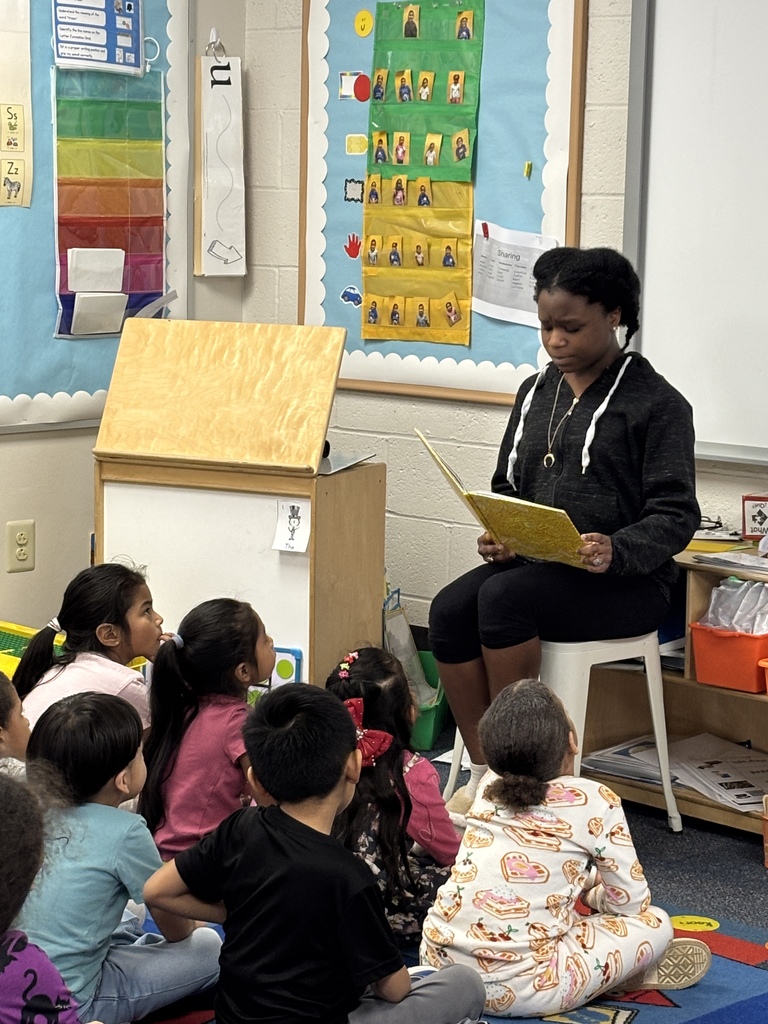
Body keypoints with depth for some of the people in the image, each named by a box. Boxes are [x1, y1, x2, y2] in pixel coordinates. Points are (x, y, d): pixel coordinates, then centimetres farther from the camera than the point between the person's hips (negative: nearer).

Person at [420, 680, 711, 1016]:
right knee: (655, 924, 7)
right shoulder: (595, 802, -8)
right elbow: (631, 902, 1)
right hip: (518, 990, -6)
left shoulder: (489, 787, 7)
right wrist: (595, 891, 21)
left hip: (437, 960, 6)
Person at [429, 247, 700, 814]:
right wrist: (498, 534, -4)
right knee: (449, 609, -24)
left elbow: (675, 515, -10)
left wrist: (616, 550, -29)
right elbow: (506, 486, 19)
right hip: (533, 565, 6)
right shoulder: (535, 393, 15)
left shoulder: (657, 403, -4)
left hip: (625, 581, -6)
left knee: (503, 597, -32)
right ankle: (484, 773, -17)